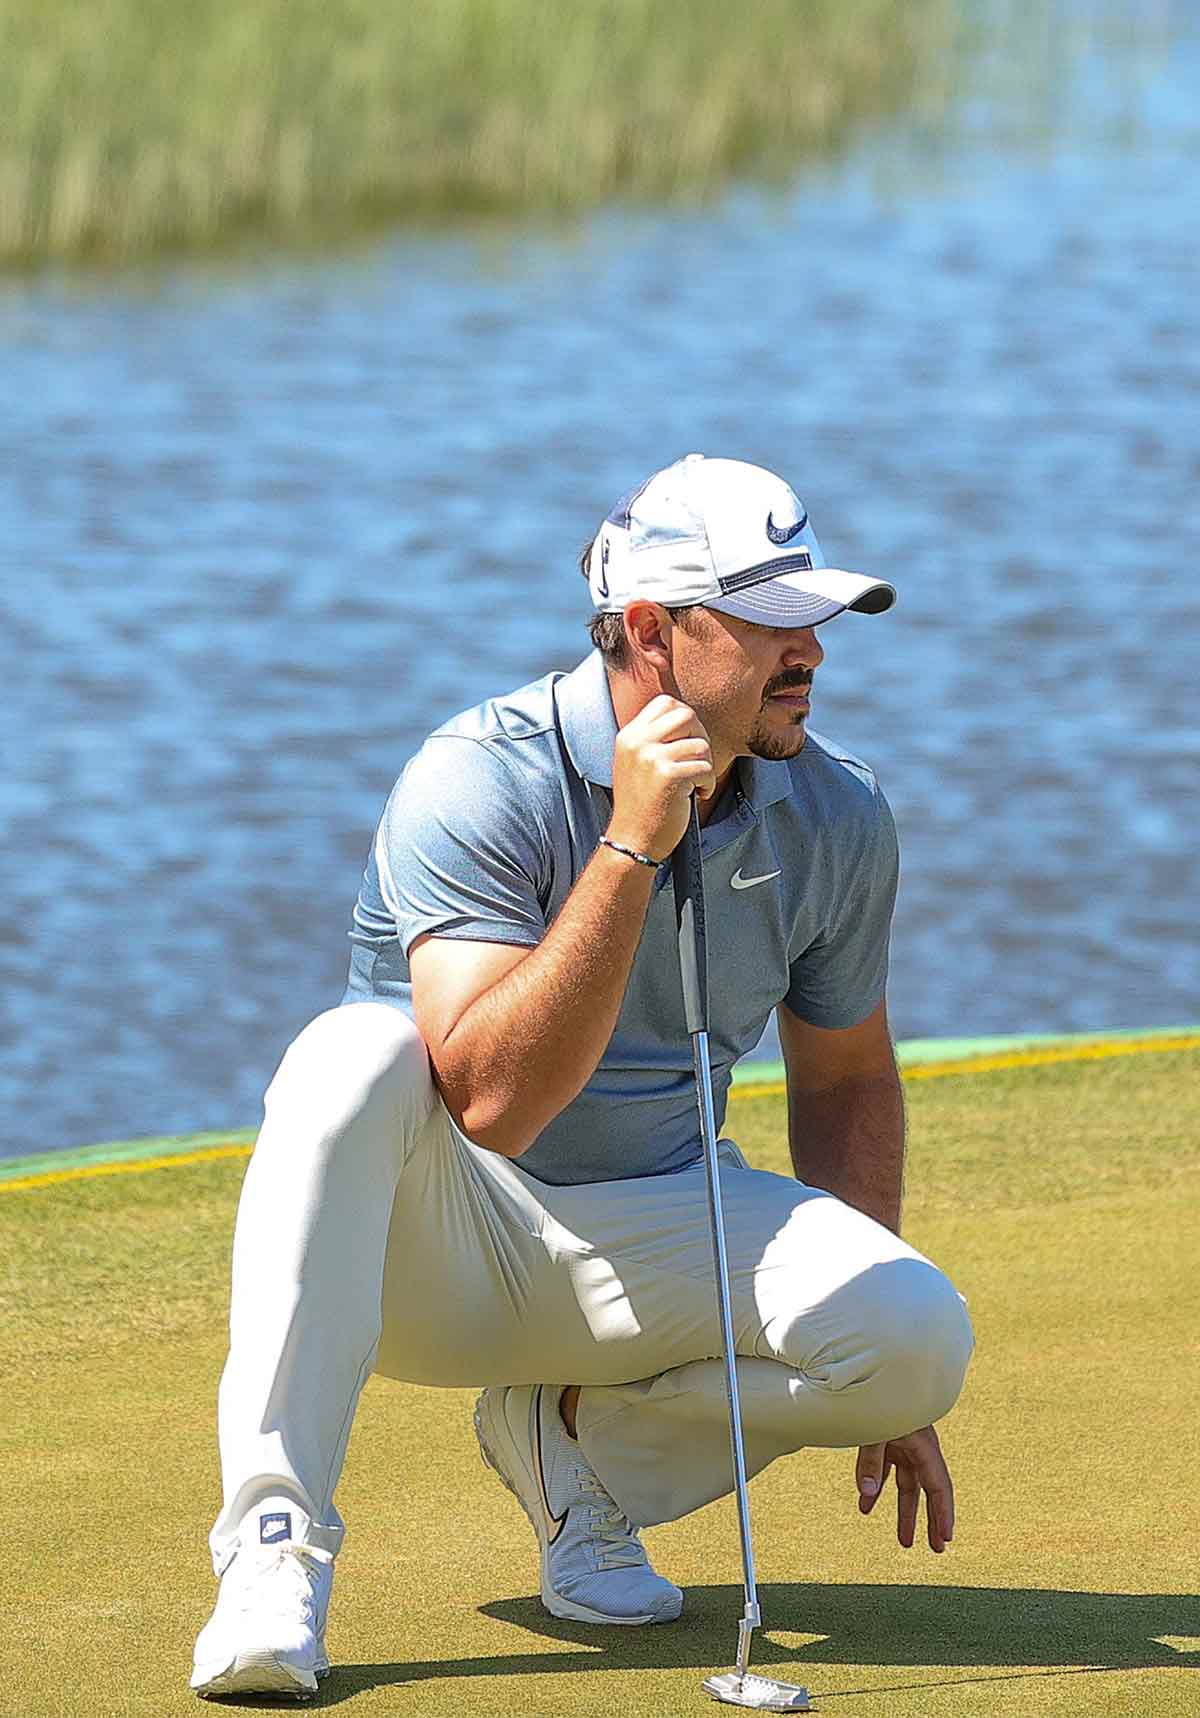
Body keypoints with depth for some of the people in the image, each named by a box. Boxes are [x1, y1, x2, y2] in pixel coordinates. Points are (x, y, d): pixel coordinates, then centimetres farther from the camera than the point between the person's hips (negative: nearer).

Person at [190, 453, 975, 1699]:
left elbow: (844, 1077, 11)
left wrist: (884, 1384, 9)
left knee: (923, 1334, -24)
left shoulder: (835, 817, -5)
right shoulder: (481, 782, -21)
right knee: (357, 1050, -37)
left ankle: (579, 1440, 3)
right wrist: (632, 846, -39)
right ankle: (274, 1545, -33)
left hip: (657, 1227, 4)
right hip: (432, 1254, -4)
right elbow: (492, 1100, -33)